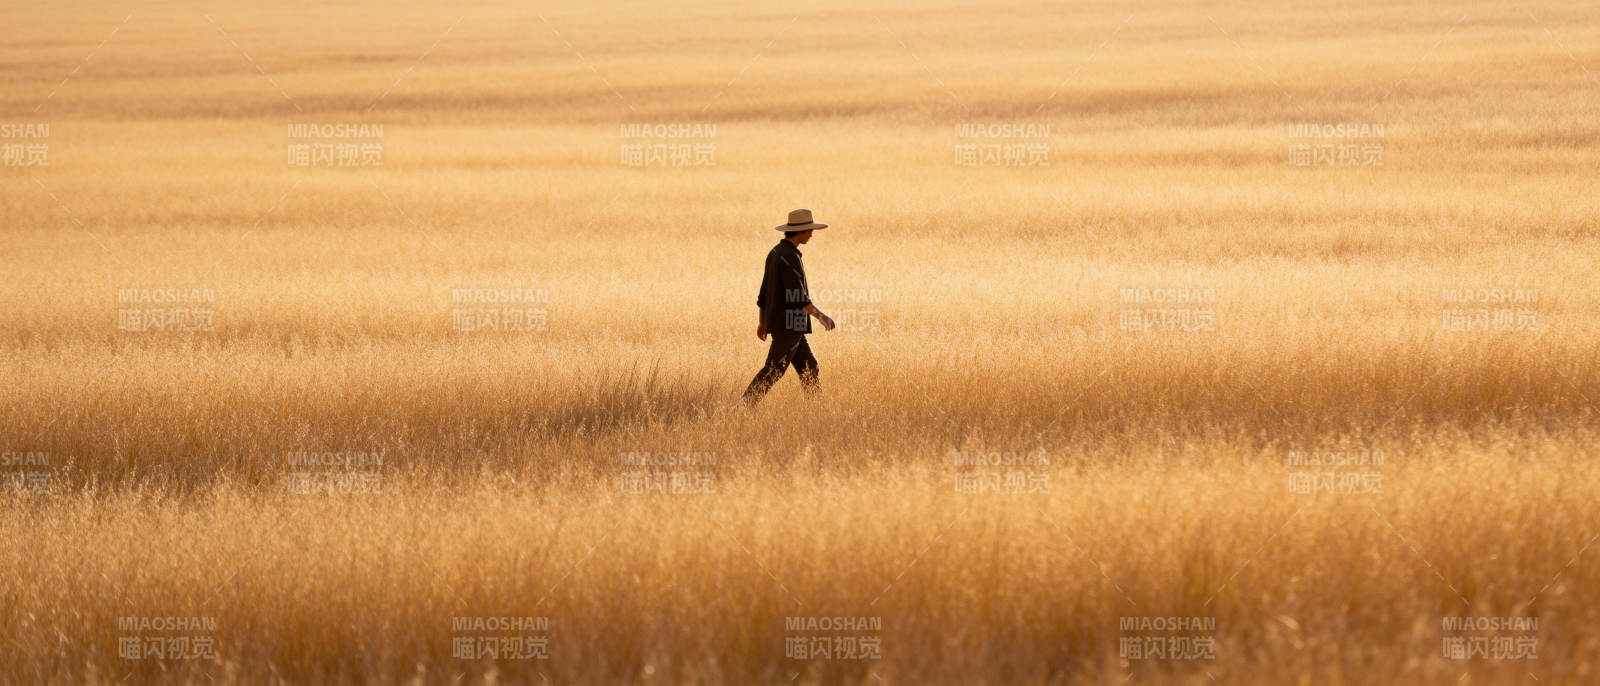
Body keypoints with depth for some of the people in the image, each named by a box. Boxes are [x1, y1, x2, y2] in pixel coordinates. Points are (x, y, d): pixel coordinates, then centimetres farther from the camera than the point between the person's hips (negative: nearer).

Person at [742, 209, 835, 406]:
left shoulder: (775, 252, 13)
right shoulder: (789, 256, -17)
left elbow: (765, 290, 19)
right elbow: (797, 294, -25)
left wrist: (762, 322, 24)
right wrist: (819, 315, -28)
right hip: (788, 324, -10)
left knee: (808, 366, 12)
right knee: (773, 370, -7)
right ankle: (745, 407, -7)